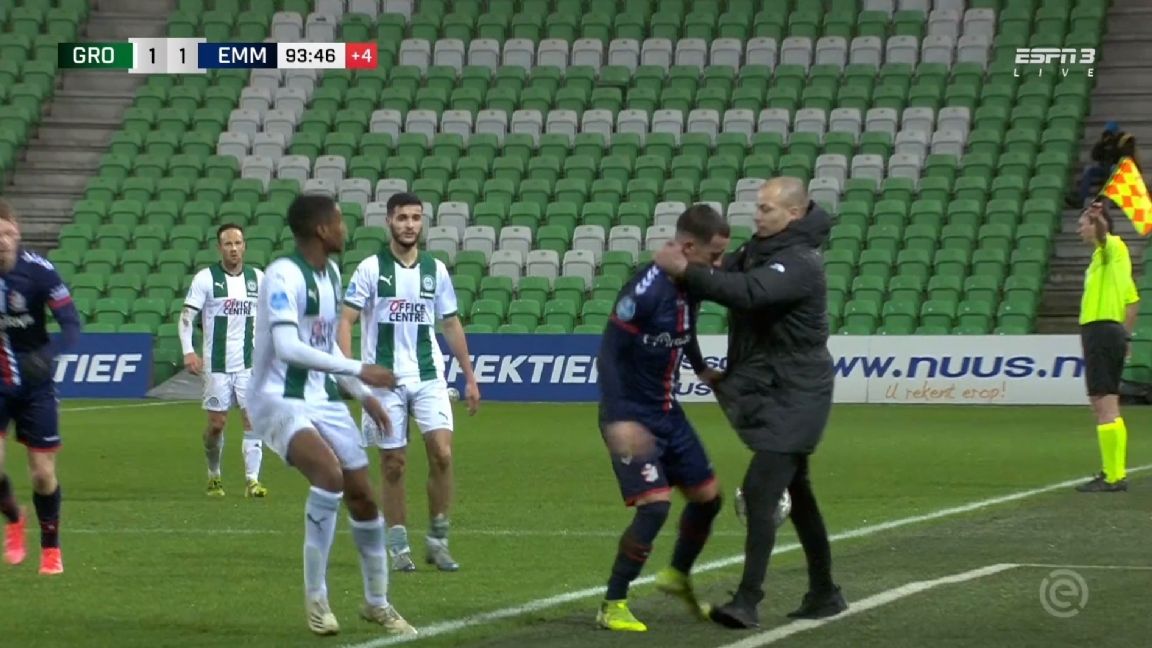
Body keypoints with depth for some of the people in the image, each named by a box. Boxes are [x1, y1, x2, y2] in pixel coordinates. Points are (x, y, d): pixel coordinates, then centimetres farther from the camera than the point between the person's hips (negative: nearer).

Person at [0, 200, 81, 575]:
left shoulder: (38, 270, -16)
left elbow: (71, 323, -19)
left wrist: (47, 355, -37)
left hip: (35, 385, -1)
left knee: (43, 473, 1)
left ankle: (51, 548, 23)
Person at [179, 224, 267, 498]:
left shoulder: (257, 278, 6)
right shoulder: (206, 278, -4)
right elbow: (187, 316, -6)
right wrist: (188, 351, -18)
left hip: (250, 363, 2)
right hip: (216, 365, -2)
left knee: (253, 418, -7)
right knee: (217, 423, 2)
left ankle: (252, 480, -5)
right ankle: (214, 477, 22)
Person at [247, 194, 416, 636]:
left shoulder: (331, 275, 10)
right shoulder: (284, 276, -18)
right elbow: (288, 347, -29)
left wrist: (363, 395, 20)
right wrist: (358, 370, -28)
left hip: (324, 400, 9)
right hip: (279, 399, -8)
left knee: (362, 497, 7)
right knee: (330, 473, -31)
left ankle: (377, 603, 27)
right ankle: (315, 597, -19)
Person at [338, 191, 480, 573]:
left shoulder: (435, 269, 7)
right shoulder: (371, 268, -3)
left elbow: (451, 324, 15)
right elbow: (346, 320, -6)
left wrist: (469, 377, 14)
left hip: (429, 377, 2)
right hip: (385, 380, -2)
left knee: (442, 453, -12)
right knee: (393, 464, 2)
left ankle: (437, 539, 1)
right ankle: (398, 545, 14)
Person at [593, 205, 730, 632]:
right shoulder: (646, 289, -24)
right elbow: (608, 354, -25)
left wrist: (701, 370, 33)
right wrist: (618, 420, -32)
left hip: (668, 413, 8)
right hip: (632, 418, -8)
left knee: (707, 496, 12)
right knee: (656, 503, -18)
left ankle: (678, 576, 38)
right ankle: (612, 606, -5)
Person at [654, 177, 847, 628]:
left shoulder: (799, 264, -21)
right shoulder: (759, 248, 9)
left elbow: (748, 292, -35)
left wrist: (687, 271, -37)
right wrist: (685, 265, -13)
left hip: (792, 395, -10)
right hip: (767, 390, 10)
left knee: (761, 490, -15)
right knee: (796, 492, 16)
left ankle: (748, 602, -16)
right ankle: (824, 594, 27)